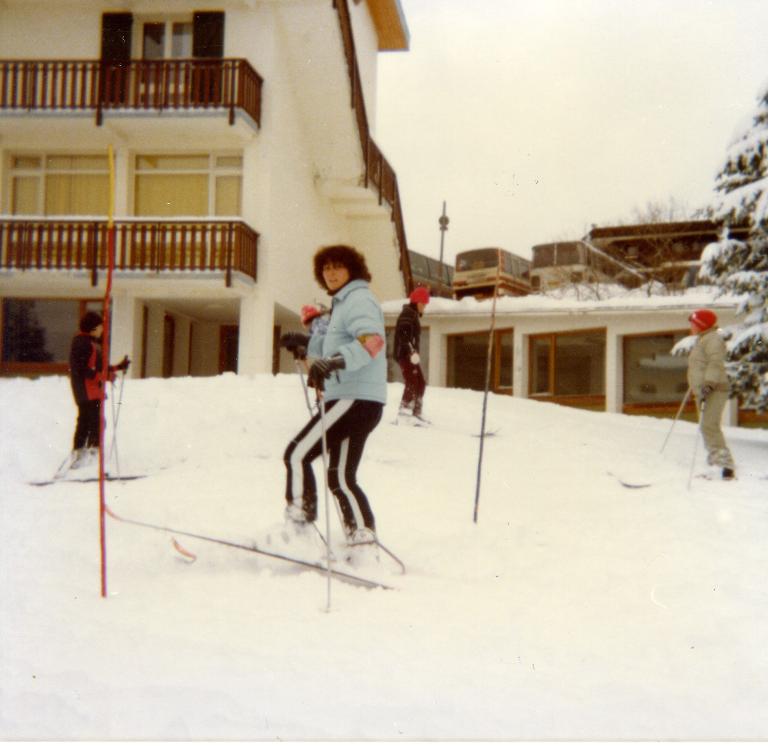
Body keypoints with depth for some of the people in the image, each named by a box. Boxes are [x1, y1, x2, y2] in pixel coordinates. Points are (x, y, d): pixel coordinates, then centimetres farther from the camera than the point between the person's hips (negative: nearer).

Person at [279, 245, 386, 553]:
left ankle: (298, 525, -8)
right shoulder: (345, 303, 23)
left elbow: (371, 341, -27)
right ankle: (363, 541, 13)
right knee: (341, 478, 12)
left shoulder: (358, 298, -8)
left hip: (355, 399, -11)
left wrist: (333, 362, -38)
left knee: (297, 454, -11)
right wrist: (305, 342, 30)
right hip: (353, 401, 11)